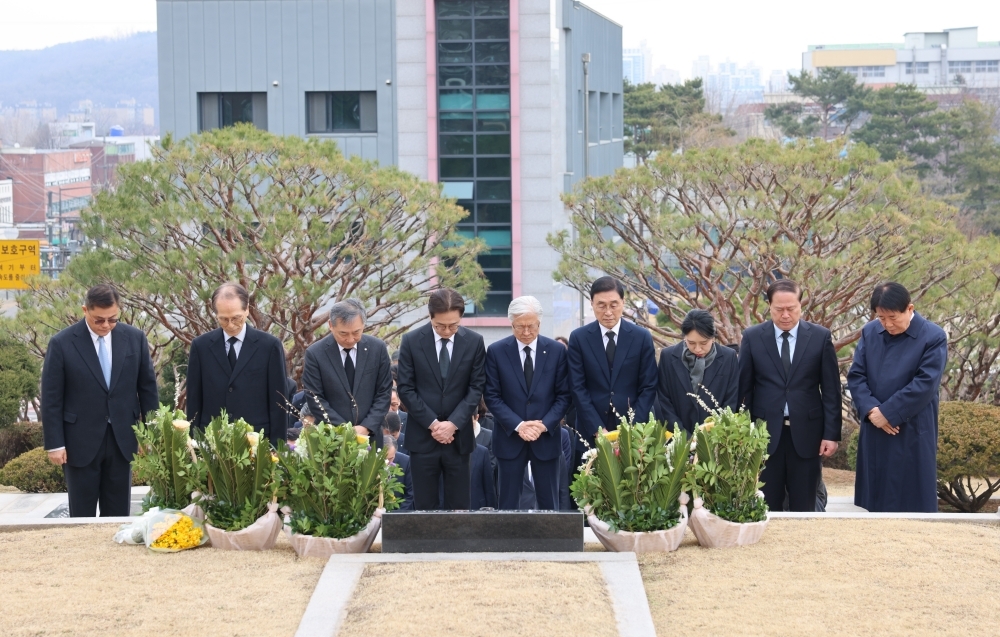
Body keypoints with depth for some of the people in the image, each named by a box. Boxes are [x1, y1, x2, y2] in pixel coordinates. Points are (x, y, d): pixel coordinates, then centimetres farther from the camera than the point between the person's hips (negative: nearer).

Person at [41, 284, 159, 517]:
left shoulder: (134, 338, 0)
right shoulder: (62, 343, -8)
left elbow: (147, 387, 8)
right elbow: (51, 398, -5)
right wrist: (54, 443, -8)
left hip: (122, 439, 3)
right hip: (81, 441, -3)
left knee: (118, 515, 8)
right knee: (82, 516, 4)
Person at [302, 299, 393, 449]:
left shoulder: (378, 349, 0)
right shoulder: (315, 353, -6)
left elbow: (384, 393, 3)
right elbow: (315, 399, -6)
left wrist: (366, 427, -10)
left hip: (370, 436, 2)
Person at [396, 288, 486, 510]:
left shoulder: (474, 342, 0)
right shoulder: (411, 341, -3)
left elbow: (476, 387, 0)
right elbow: (405, 389, -3)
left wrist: (454, 423, -12)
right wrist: (432, 423, -11)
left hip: (459, 436, 1)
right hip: (422, 436, -1)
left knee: (458, 507, 3)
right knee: (424, 508, 3)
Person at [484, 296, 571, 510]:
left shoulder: (556, 351, 1)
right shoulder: (496, 351, -2)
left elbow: (564, 394, 1)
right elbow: (492, 396, -3)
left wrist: (545, 425, -13)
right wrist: (518, 425, -14)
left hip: (546, 437, 1)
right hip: (510, 437, -1)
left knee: (549, 504, 5)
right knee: (509, 503, 3)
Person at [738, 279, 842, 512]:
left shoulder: (820, 337, 1)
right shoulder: (752, 337, 2)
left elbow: (831, 390, 3)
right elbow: (744, 389, 5)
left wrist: (831, 434, -2)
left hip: (806, 434, 0)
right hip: (765, 433, 0)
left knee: (804, 509, 5)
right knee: (766, 508, 4)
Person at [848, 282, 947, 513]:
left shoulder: (934, 337, -10)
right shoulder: (869, 332, 5)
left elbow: (925, 384, -16)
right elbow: (855, 375, 2)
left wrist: (887, 413, -15)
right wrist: (871, 410, -14)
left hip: (912, 433, -4)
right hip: (874, 430, 5)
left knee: (912, 502, 0)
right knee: (875, 501, 9)